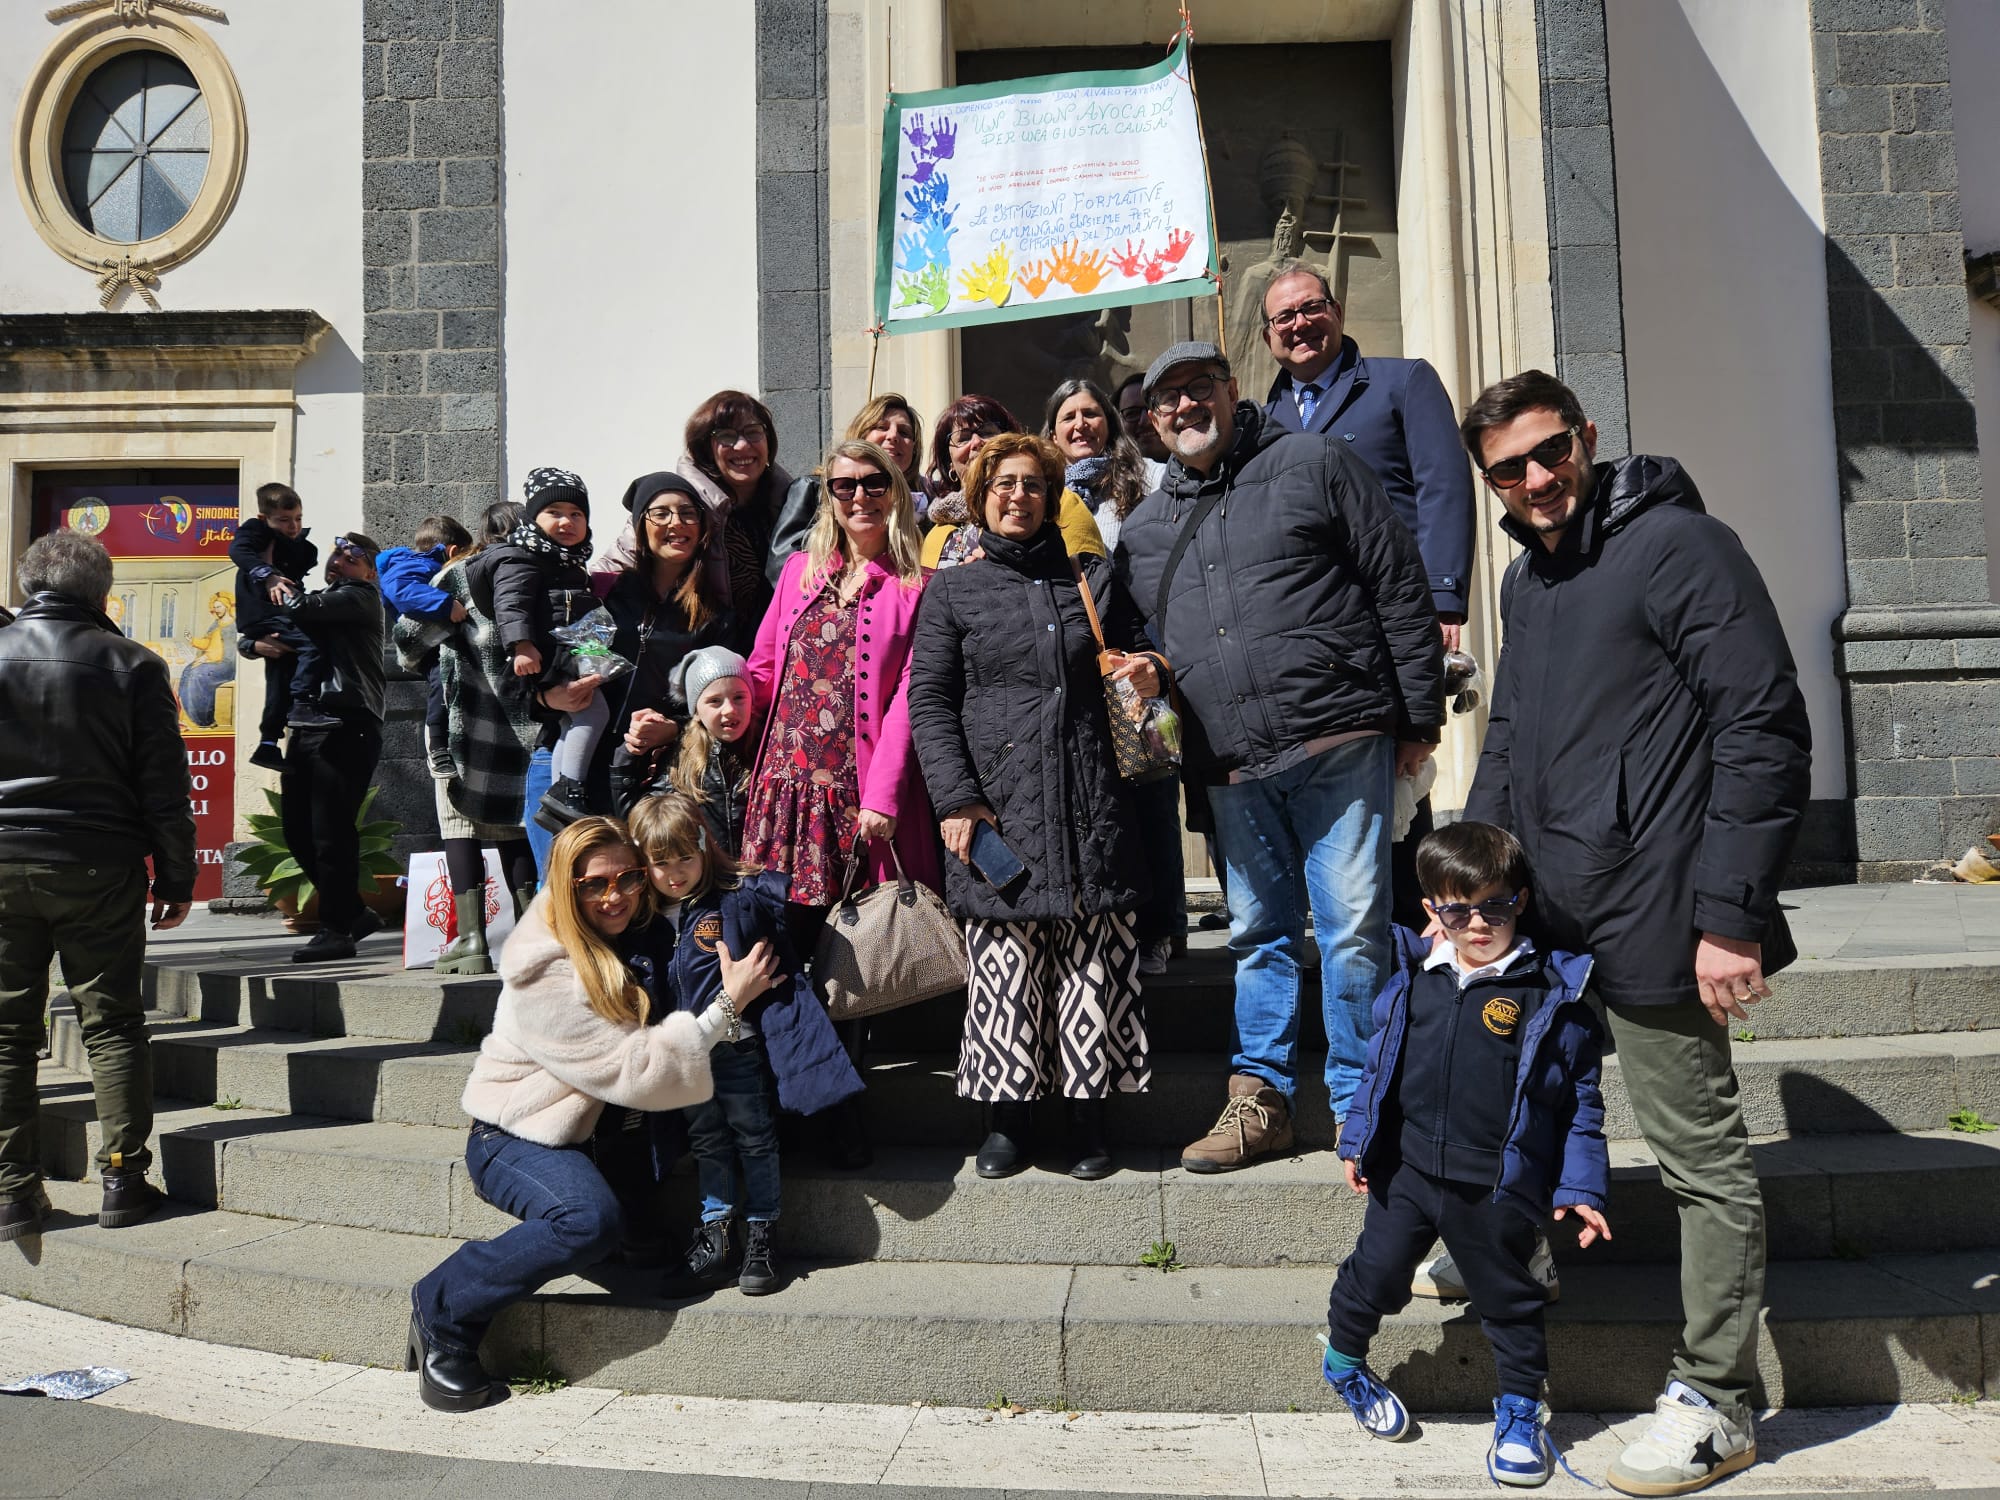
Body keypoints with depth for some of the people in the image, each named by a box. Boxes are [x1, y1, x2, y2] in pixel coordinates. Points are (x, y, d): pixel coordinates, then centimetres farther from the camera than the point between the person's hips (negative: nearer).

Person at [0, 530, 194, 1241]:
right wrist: (177, 877, 5)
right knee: (112, 1022, 6)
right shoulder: (132, 664, -3)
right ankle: (123, 1180, 7)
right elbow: (164, 784, -3)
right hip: (100, 869, -1)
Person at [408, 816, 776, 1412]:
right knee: (590, 1220, -34)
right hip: (512, 1139, -8)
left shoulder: (618, 943, 3)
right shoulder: (550, 977, -22)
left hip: (577, 1132, 9)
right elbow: (639, 1071, -24)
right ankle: (442, 1312, -14)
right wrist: (728, 1003, -24)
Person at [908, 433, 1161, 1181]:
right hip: (999, 806, -2)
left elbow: (1137, 647, 25)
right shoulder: (952, 591, 10)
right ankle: (1010, 1113, 13)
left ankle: (1090, 1114, 13)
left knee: (1095, 964, 1)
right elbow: (928, 701, 3)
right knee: (1005, 965, -1)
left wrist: (1150, 671, -1)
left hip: (1090, 806, 2)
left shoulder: (1092, 577, 17)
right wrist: (956, 799, -8)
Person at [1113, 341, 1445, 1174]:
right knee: (1258, 933, 11)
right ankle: (1260, 1098, 21)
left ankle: (1362, 1105, 12)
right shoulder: (1142, 530, 16)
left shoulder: (1314, 466, 3)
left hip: (1339, 741, -4)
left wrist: (1419, 717, -2)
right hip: (1229, 766, 4)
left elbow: (1400, 589, 1)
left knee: (1354, 930, 0)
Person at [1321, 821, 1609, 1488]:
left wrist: (1580, 1185, -4)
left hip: (1499, 1188, -2)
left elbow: (1581, 1100, -3)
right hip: (1407, 1171, 3)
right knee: (1374, 1273, 11)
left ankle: (1520, 1410, 35)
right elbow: (1379, 1063, 12)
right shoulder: (1411, 979, 1)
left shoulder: (1554, 993, -9)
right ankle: (1343, 1360, 40)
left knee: (1509, 1299, 13)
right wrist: (1358, 1142, 14)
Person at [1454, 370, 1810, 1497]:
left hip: (1653, 923, -8)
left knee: (1703, 1157, 4)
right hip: (1546, 915, 8)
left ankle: (1716, 1405, 18)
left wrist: (1731, 916, -20)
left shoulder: (1680, 546, -10)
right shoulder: (1527, 579, 16)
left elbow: (1765, 730, -16)